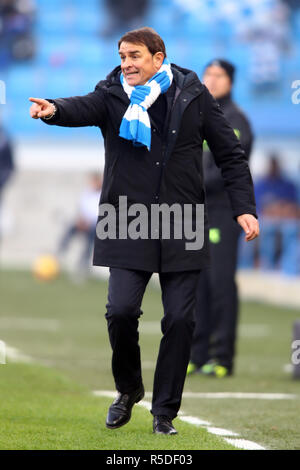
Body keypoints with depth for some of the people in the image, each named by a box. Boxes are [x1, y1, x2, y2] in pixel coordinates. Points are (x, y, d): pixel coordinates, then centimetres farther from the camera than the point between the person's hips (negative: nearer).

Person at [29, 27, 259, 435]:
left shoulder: (193, 95, 5)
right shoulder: (113, 97, 4)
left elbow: (230, 154, 9)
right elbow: (83, 108, -18)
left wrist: (244, 208, 0)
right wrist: (54, 110, -41)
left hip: (182, 227, 0)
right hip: (127, 225, 0)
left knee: (180, 319, -2)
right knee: (121, 310, -12)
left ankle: (164, 411, 13)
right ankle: (128, 389, 16)